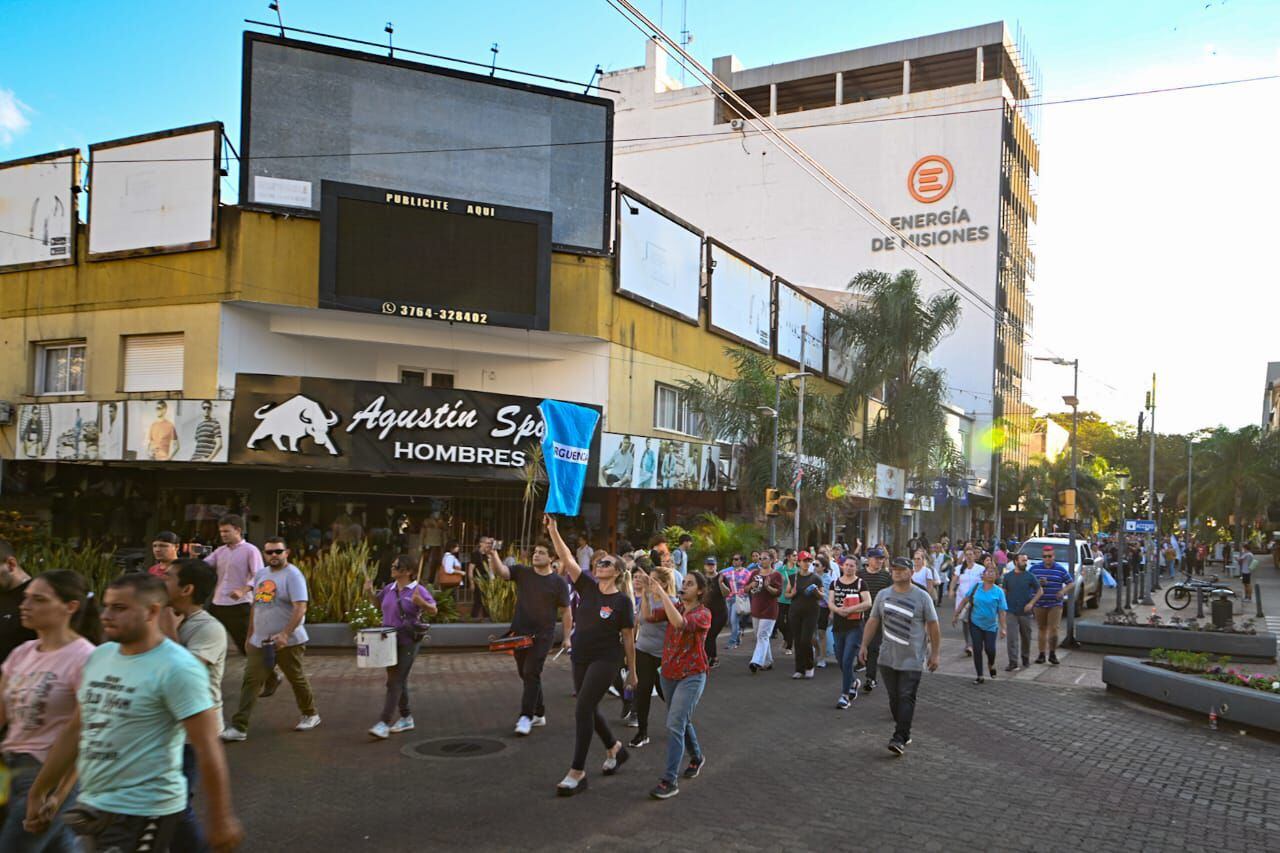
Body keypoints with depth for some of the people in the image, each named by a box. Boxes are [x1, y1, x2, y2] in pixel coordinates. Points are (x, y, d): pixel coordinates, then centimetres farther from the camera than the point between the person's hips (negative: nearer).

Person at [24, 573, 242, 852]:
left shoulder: (177, 668, -19)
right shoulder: (99, 656, 5)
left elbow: (207, 749, -19)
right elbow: (75, 731, 14)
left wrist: (221, 819, -19)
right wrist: (40, 792, 16)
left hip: (143, 812, -7)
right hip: (92, 805, 7)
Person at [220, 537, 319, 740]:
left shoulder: (292, 575, -13)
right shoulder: (260, 574, 11)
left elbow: (300, 609, -21)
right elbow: (256, 606, 19)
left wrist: (285, 635, -30)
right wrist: (250, 636, 18)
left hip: (288, 642, -6)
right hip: (260, 641, 6)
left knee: (297, 679, 9)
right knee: (251, 681, -2)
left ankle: (310, 715, 29)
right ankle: (239, 727, -1)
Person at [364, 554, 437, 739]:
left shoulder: (418, 590, -11)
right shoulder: (389, 588, 9)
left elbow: (433, 611, -13)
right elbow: (379, 602, 26)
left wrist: (420, 602, -31)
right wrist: (370, 592, 8)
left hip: (408, 642, -7)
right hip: (389, 641, 7)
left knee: (395, 682, -10)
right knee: (398, 681, 15)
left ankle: (384, 724, -11)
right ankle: (406, 718, 28)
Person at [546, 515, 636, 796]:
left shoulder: (623, 600, -9)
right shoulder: (588, 586, 2)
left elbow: (628, 638, -4)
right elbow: (567, 558, -7)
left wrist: (632, 671, 0)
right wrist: (553, 530, -18)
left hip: (606, 659, -6)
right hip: (580, 657, 6)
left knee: (583, 709, -12)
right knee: (589, 709, 15)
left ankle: (577, 773, -3)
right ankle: (614, 749, 41)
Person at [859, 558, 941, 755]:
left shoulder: (922, 597, -3)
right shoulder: (883, 595, 8)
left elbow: (933, 626, 0)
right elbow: (873, 621, 12)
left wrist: (935, 654, -2)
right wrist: (864, 645, 7)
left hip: (912, 660, -4)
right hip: (888, 658, 4)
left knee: (906, 698, -8)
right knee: (894, 698, 9)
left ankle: (900, 738, -7)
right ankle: (904, 732, 22)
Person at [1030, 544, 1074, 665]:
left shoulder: (1060, 570, 4)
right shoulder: (1034, 568, 5)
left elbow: (1072, 583, 8)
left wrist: (1064, 591, -11)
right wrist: (1038, 582, -12)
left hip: (1055, 604, -1)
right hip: (1039, 604, 1)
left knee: (1053, 629, -8)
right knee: (1041, 629, 6)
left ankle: (1052, 654, 6)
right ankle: (1042, 654, 14)